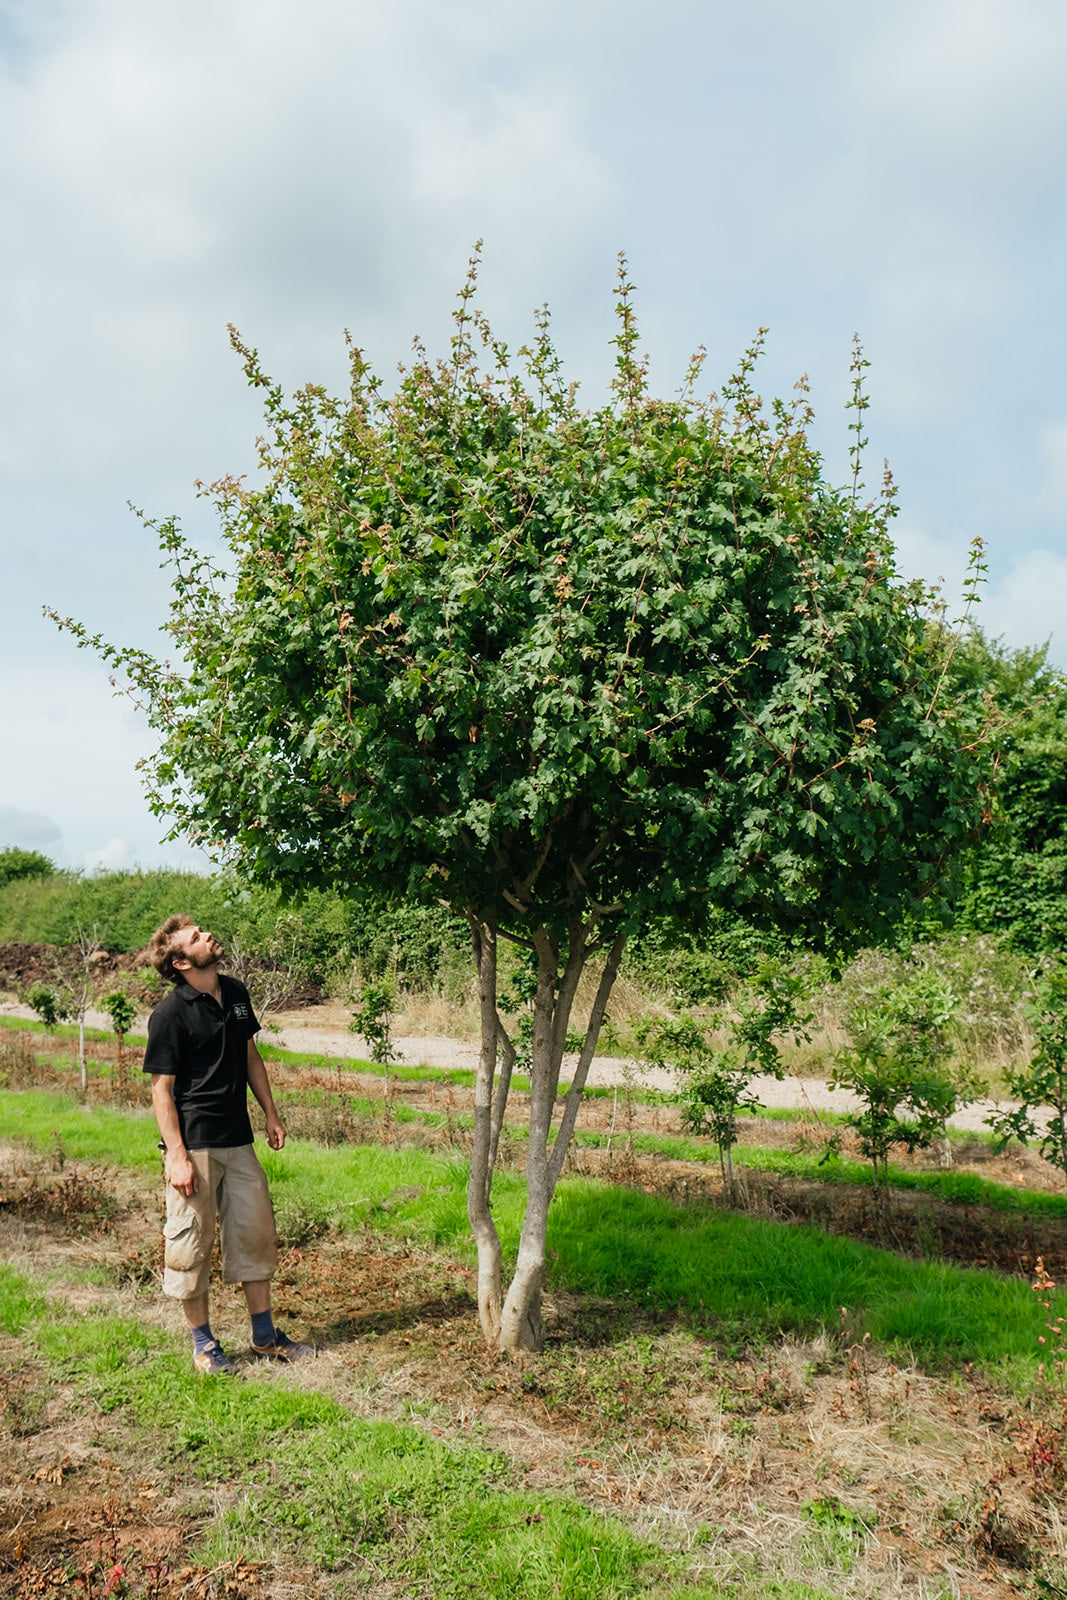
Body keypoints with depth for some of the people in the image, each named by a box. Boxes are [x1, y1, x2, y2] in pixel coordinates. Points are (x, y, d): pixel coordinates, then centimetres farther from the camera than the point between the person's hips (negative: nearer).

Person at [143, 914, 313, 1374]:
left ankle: (265, 1336, 26)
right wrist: (176, 1155, -17)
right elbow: (161, 1088, -12)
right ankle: (203, 1343, 21)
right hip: (194, 1145, -7)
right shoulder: (170, 1013, -13)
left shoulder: (235, 993, 7)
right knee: (192, 1242, 5)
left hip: (238, 1141, 7)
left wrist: (270, 1112, 15)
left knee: (256, 1234, 13)